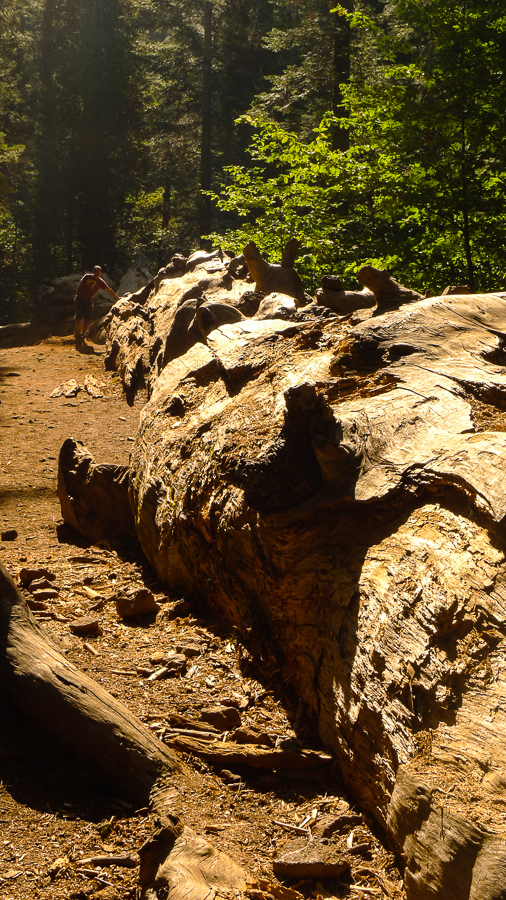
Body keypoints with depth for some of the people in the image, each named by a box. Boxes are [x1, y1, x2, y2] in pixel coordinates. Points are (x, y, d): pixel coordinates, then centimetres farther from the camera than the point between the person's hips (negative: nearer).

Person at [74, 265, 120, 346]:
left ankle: (83, 334, 6)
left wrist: (118, 298, 1)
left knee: (87, 319, -7)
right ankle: (78, 334, 4)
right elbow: (80, 285, 7)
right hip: (80, 298, -2)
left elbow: (109, 290, 3)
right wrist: (76, 295, 4)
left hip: (88, 300, 2)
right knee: (79, 317, -6)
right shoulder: (87, 276, -1)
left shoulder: (100, 282, 3)